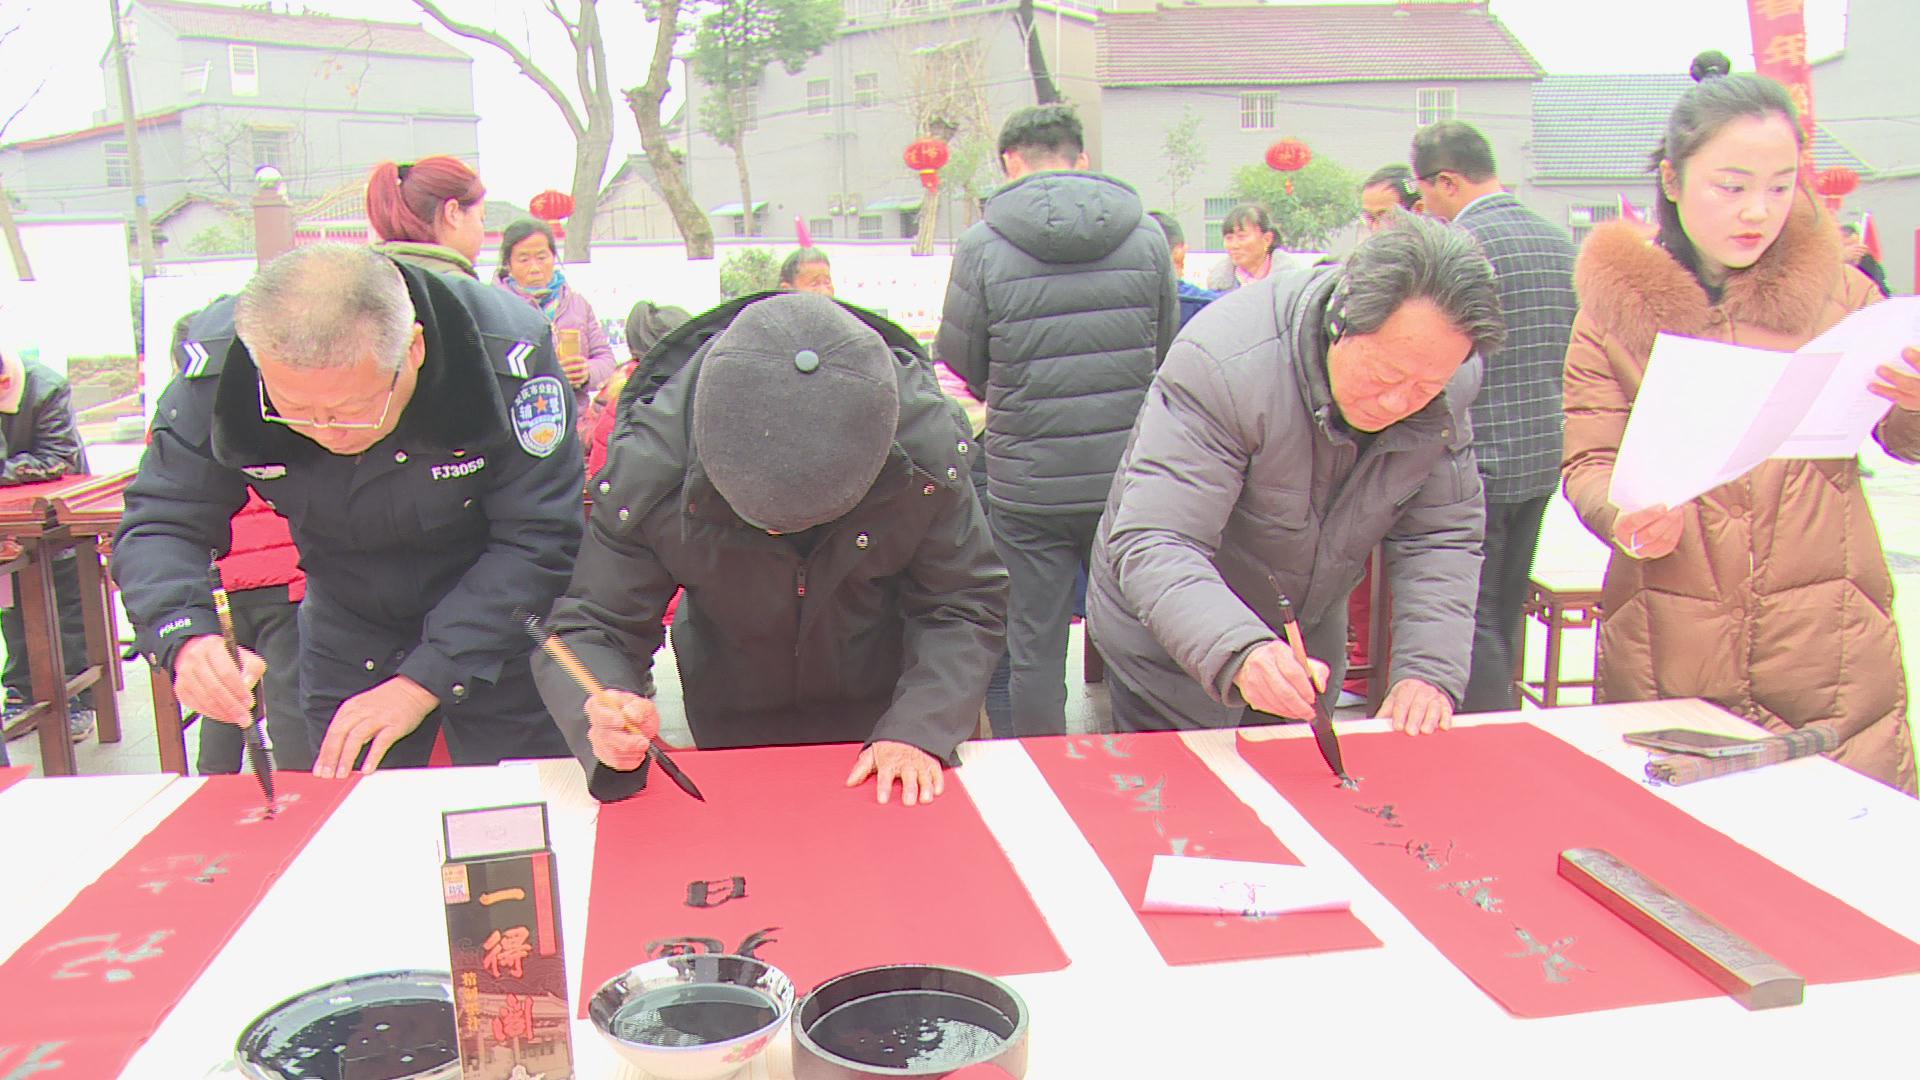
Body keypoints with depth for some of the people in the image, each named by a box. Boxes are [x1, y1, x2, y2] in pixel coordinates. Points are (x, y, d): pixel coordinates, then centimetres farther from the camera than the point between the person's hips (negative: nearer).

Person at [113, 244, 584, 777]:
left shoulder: (506, 354, -30)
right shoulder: (215, 369, -22)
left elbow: (539, 541, -26)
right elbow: (159, 525, -14)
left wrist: (424, 680, -30)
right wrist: (185, 638, -35)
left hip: (500, 634, -2)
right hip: (345, 634, 3)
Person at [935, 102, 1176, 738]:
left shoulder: (982, 246, -8)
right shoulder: (1148, 237, 0)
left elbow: (961, 368, 1)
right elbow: (1165, 350, 10)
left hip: (1027, 488, -2)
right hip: (1128, 477, 2)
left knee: (1033, 649, 10)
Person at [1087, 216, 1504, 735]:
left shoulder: (1448, 388, -16)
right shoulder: (1223, 364, -35)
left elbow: (1441, 539, -9)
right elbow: (1152, 545, -39)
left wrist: (1429, 671, -24)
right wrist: (1238, 652, -55)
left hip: (1309, 633, 5)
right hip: (1169, 636, -5)